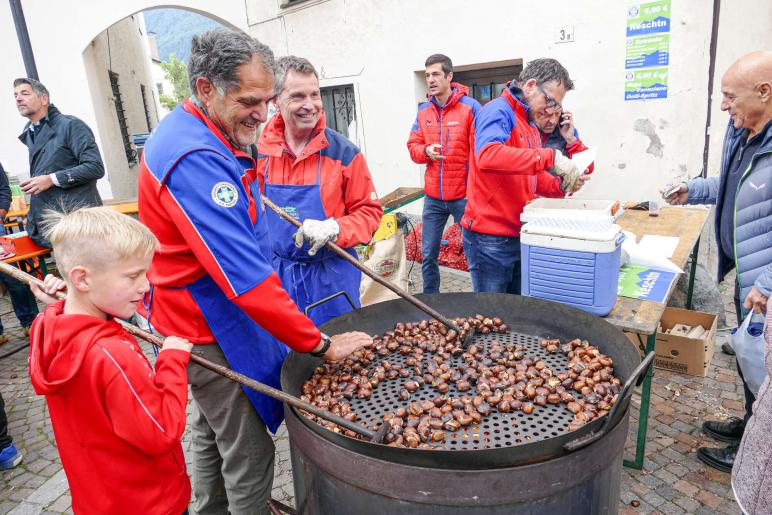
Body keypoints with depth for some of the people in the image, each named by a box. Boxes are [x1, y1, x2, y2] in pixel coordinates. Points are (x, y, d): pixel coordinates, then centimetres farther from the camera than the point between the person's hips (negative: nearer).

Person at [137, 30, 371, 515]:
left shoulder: (209, 139, 6)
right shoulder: (195, 160, -28)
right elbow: (243, 274, -32)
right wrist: (320, 344, -27)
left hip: (207, 316, 11)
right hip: (212, 329, -11)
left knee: (213, 432, 27)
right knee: (249, 453, 4)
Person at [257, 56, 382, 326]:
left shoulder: (343, 151, -8)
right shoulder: (258, 151, -1)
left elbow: (369, 211, -4)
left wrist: (333, 228, -21)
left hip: (330, 276, -2)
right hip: (275, 273, 2)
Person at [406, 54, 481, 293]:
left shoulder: (470, 107, -6)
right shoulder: (423, 110, 9)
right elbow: (413, 145, 12)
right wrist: (425, 151, -11)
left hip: (464, 195, -4)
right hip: (433, 197, 5)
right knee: (428, 255, 12)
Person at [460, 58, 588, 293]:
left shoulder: (530, 126, 18)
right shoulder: (498, 111, -12)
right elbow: (487, 155, -33)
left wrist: (561, 186, 2)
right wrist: (550, 157, -31)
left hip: (519, 235, 9)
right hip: (490, 238, -9)